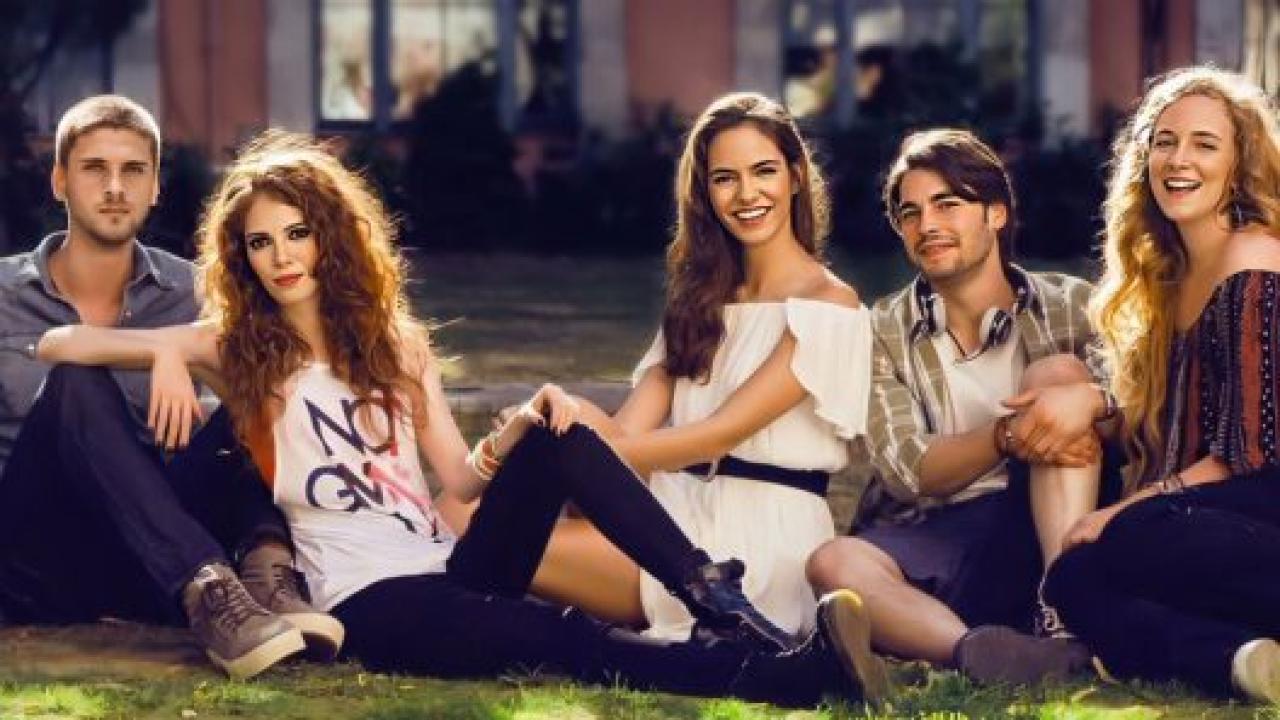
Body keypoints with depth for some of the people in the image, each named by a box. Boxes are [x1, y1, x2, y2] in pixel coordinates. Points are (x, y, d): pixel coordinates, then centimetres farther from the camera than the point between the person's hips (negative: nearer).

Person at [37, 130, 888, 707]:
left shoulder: (395, 342, 15)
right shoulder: (236, 352, 5)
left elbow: (461, 477, 11)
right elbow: (57, 343, 0)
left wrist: (520, 424, -10)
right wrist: (165, 351, -19)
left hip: (455, 566, 5)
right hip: (374, 601, -5)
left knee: (560, 441, -22)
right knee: (569, 640, -31)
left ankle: (728, 609, -31)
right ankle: (788, 670, -51)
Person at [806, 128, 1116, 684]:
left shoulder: (1071, 305, 7)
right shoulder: (885, 332, 9)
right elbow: (907, 470, -3)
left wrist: (1089, 399, -28)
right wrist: (1008, 436, -21)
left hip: (1042, 532, 0)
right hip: (930, 542, 0)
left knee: (1057, 371, -18)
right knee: (834, 564, -30)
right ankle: (976, 652, -58)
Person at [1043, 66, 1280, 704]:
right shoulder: (1172, 277, 23)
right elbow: (1162, 438, 22)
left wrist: (1124, 513, -7)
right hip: (1219, 512, 8)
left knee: (1134, 544, -33)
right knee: (1075, 582, -21)